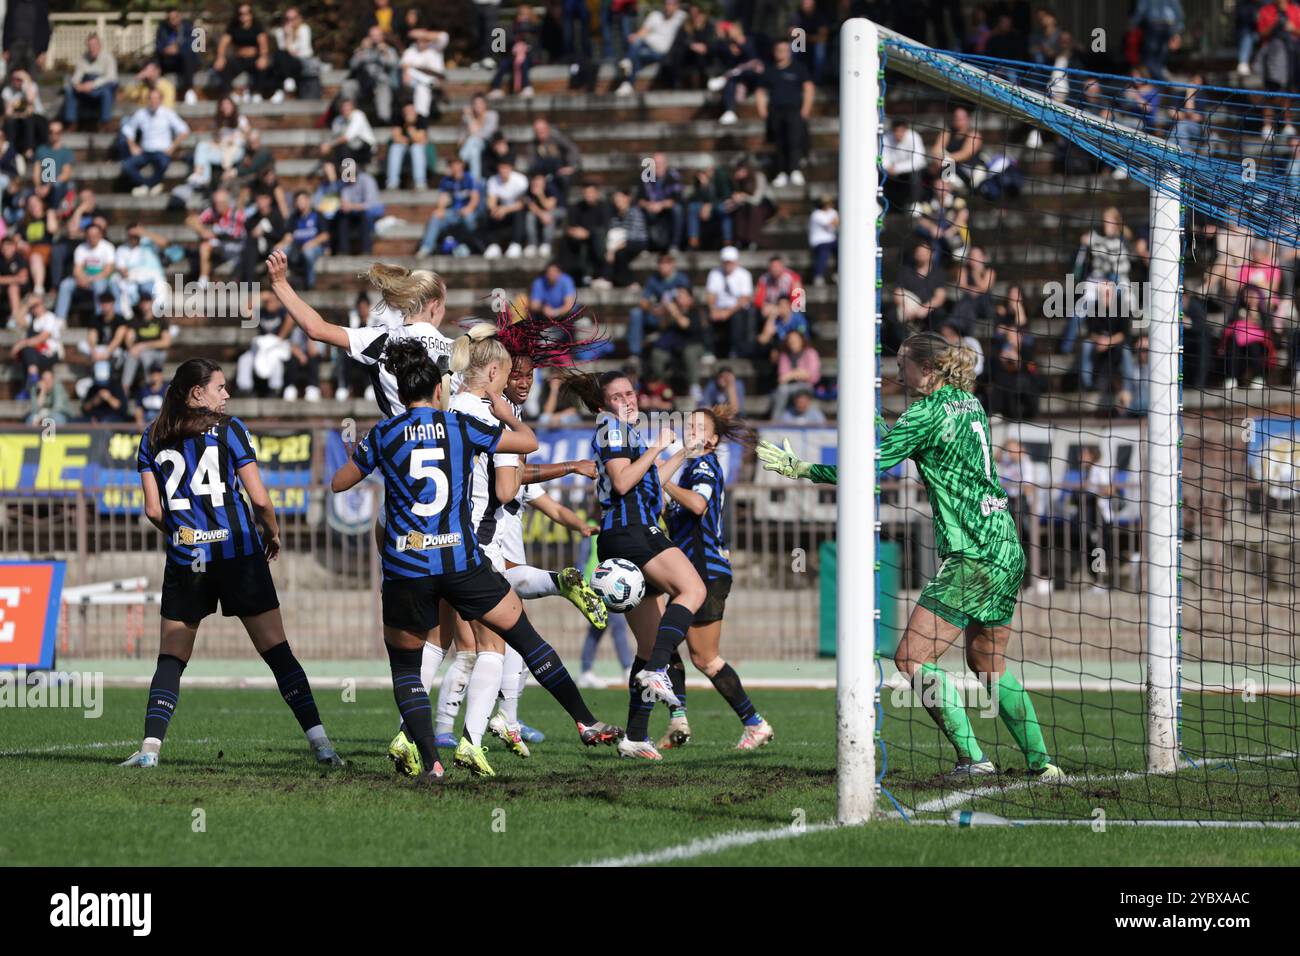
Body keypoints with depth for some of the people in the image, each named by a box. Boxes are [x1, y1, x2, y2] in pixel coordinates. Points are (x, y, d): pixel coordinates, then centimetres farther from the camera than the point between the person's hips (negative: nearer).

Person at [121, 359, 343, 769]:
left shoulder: (153, 439, 7)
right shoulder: (229, 430, -2)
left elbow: (153, 509, 4)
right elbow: (259, 498, -5)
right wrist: (273, 534, 13)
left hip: (185, 561, 2)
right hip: (239, 553, -2)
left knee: (171, 658, 6)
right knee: (277, 650, 2)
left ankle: (151, 746, -10)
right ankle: (319, 740, -4)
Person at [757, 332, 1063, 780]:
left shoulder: (929, 412, -11)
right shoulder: (970, 403, 14)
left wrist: (799, 469, -4)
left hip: (972, 555, -9)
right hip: (1008, 550, 9)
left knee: (913, 657, -7)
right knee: (988, 663, 18)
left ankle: (973, 757, -12)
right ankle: (1043, 763, 14)